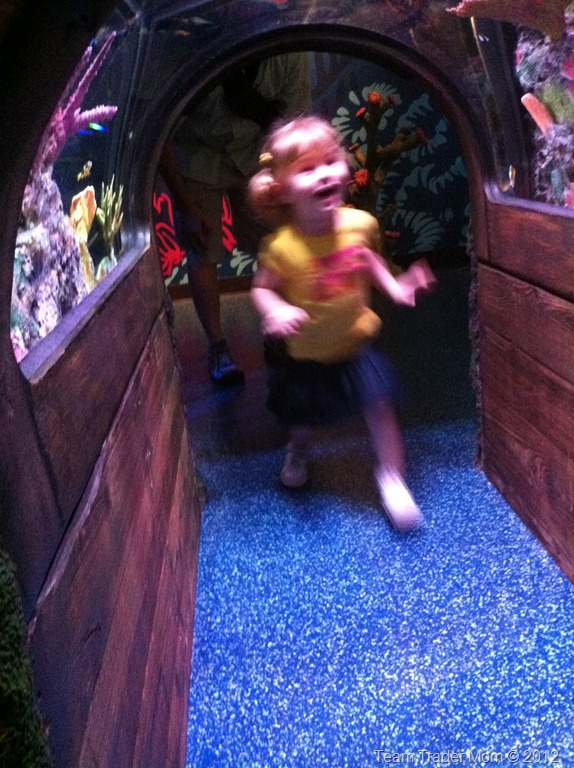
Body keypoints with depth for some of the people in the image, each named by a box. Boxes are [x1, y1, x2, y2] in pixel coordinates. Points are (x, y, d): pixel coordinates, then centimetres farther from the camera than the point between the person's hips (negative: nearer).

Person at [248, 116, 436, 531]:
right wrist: (275, 311, -34)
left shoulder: (359, 223, -17)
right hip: (304, 352, -1)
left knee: (380, 405, -3)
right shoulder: (281, 246, -28)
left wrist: (394, 286, -6)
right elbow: (262, 288, -14)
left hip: (356, 342, 2)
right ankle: (298, 451, 56)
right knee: (303, 414, 20)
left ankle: (391, 478, 18)